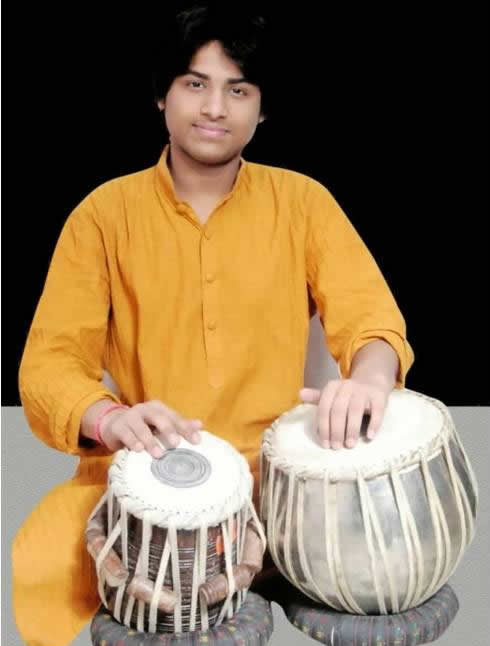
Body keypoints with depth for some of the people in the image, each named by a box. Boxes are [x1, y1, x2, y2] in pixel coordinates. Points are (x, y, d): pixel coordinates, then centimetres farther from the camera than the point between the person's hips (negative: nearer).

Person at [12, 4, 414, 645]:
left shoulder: (302, 200, 2)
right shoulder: (105, 212, -1)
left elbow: (366, 309, -7)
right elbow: (51, 360, -7)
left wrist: (368, 375, -34)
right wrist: (111, 419, -31)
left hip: (277, 463, 2)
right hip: (144, 466, -1)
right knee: (39, 568, -26)